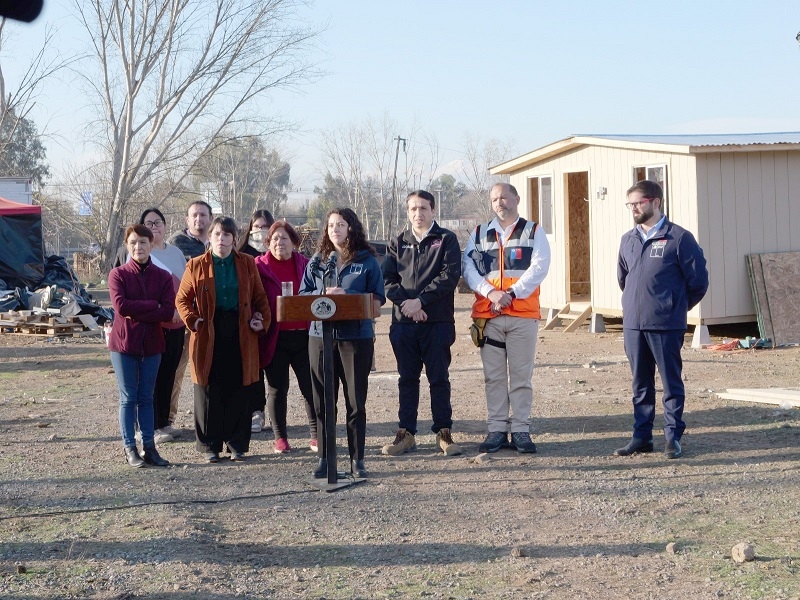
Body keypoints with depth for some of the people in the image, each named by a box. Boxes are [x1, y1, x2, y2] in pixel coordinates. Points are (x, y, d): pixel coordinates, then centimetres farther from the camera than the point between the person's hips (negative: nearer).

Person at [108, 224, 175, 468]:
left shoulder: (163, 277, 2)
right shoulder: (118, 274, -3)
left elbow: (169, 311, -11)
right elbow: (120, 306, -17)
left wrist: (136, 314, -16)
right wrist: (152, 305, -13)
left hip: (152, 343, 2)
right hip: (124, 341, -2)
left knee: (146, 397, 9)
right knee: (128, 397, 3)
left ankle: (149, 447, 13)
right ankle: (129, 448, 8)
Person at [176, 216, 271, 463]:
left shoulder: (247, 263, 9)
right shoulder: (196, 265, 5)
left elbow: (260, 297, 10)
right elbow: (182, 299, 8)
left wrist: (262, 320, -4)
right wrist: (192, 320, -7)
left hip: (241, 334, 1)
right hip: (209, 336, -1)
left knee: (239, 391, 3)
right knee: (209, 392, 2)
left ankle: (237, 444, 13)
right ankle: (210, 445, 10)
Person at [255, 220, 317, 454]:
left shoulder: (305, 265, 8)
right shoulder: (259, 266, 1)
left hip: (303, 335, 2)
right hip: (275, 337, -1)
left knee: (311, 386, 3)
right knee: (277, 388, 6)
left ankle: (316, 435, 11)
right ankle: (280, 437, 15)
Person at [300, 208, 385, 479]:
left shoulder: (367, 261, 3)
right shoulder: (316, 261, 11)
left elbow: (378, 297, -1)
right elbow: (303, 295, 8)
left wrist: (348, 298, -15)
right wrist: (324, 296, -12)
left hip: (357, 336, -2)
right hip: (320, 336, 2)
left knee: (356, 401, 2)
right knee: (322, 400, 5)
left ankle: (357, 459, 10)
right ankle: (324, 457, 12)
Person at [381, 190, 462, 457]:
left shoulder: (446, 239, 2)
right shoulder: (398, 243, 12)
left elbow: (450, 275, -9)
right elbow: (388, 279, 4)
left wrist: (420, 300, -14)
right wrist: (406, 302, -13)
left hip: (438, 322, -3)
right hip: (403, 322, 3)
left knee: (439, 378, 2)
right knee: (407, 379, 8)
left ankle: (443, 433, 9)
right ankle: (406, 433, 13)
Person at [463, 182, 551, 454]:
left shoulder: (533, 232, 8)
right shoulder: (480, 234, 14)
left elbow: (539, 267, -4)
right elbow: (469, 268, 3)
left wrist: (512, 293, -15)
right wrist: (490, 292, -13)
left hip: (523, 313, -2)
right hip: (487, 315, 2)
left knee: (521, 375, -1)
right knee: (494, 376, 4)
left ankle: (521, 430, 4)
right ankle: (496, 430, 9)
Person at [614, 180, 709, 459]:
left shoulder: (678, 238, -6)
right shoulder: (628, 240, 11)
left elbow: (698, 281, -2)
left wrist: (676, 308, 8)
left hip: (666, 326, -5)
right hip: (633, 325, 5)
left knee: (671, 383, 2)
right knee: (640, 384, 11)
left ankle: (673, 437, 8)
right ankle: (641, 436, 18)